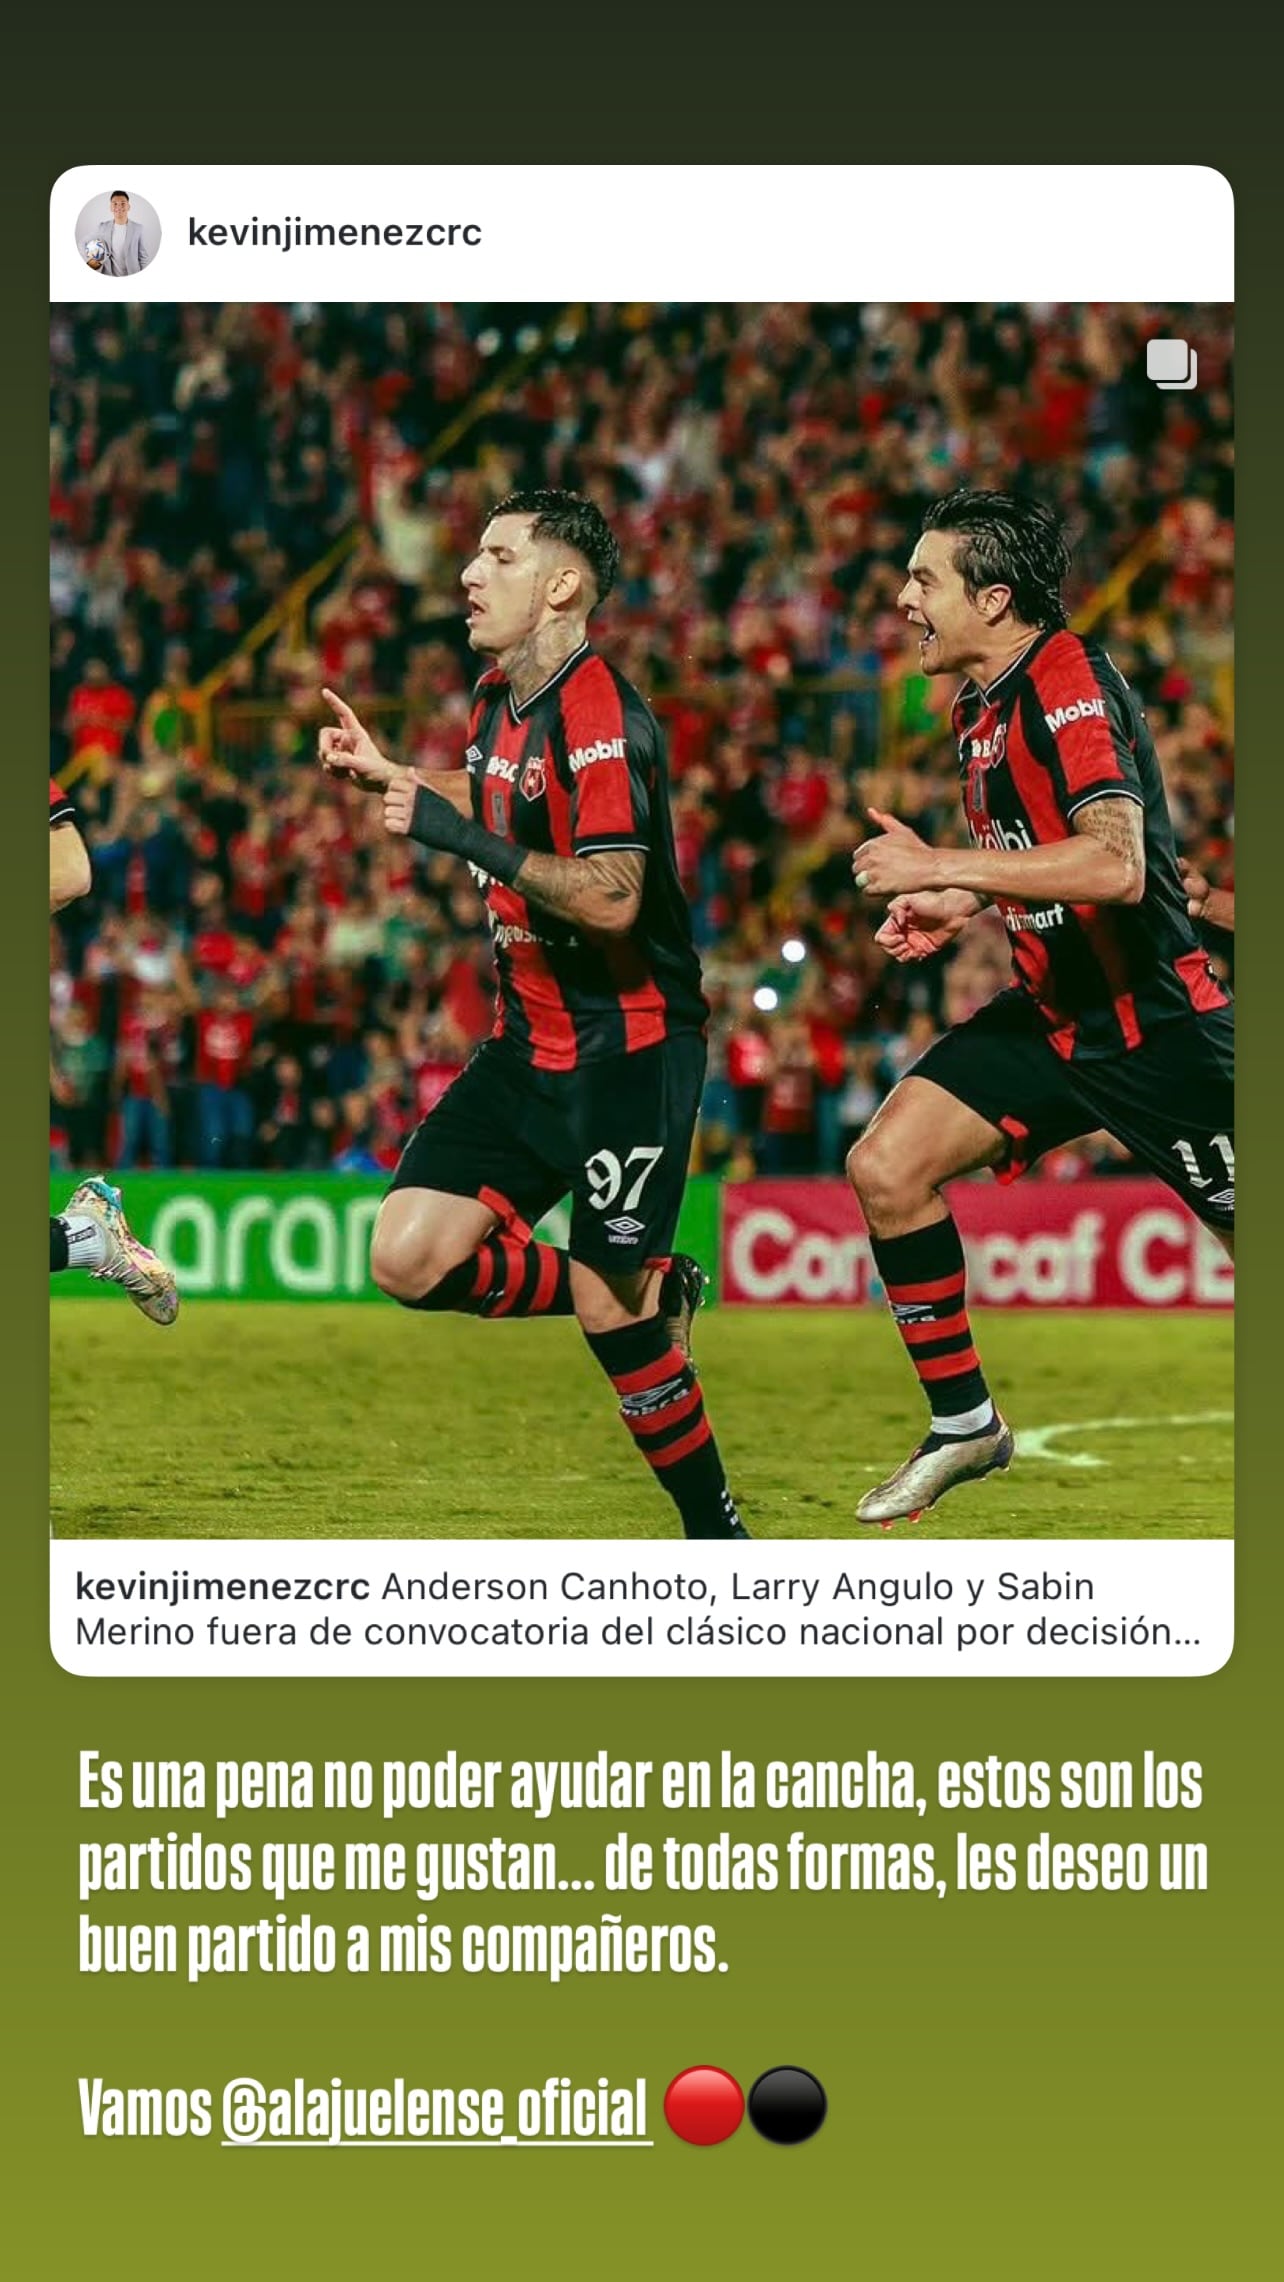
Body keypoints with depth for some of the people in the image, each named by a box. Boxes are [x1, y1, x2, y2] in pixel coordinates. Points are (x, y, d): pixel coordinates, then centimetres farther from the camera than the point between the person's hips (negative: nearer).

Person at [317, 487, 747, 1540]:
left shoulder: (602, 716, -18)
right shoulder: (499, 699, 9)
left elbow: (613, 898, -28)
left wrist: (466, 839, -26)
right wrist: (388, 772, 20)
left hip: (628, 1048, -8)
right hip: (529, 1045, 8)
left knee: (610, 1310, -7)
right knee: (410, 1257, -4)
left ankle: (717, 1533, 9)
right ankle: (649, 1294, 14)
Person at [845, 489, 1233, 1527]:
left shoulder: (1072, 684, -20)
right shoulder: (983, 706, 8)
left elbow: (1115, 865, -34)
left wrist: (940, 867, -29)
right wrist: (961, 907, 8)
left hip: (1154, 1020, -8)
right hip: (1053, 1013, 9)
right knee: (886, 1168, -4)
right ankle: (964, 1423, 8)